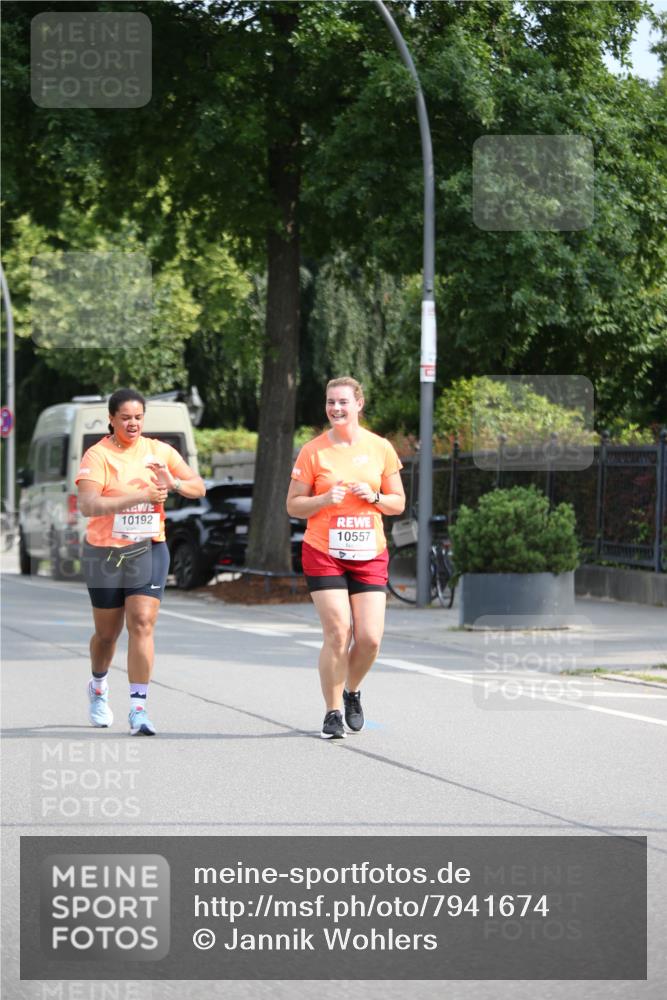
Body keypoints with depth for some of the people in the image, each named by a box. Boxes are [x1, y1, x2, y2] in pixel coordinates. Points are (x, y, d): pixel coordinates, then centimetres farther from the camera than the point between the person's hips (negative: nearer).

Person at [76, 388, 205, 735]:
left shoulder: (159, 451, 3)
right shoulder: (97, 456, -9)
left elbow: (199, 487, 5)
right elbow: (88, 505, -22)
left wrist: (173, 483, -17)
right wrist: (139, 496, -30)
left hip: (148, 550, 2)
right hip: (105, 552, -1)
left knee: (142, 624, -13)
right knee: (107, 632, 12)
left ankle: (138, 708, -14)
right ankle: (98, 688, 42)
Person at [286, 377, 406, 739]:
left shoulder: (380, 448, 6)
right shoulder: (313, 451, 0)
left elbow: (398, 502, 11)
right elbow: (293, 505, 3)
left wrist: (374, 497, -9)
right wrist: (325, 500, -15)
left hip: (370, 555, 2)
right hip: (324, 555, -2)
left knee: (370, 637, -6)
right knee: (337, 634, -11)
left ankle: (352, 691, 24)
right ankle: (332, 713, 4)